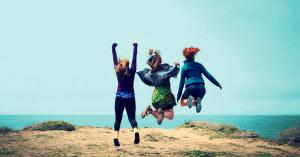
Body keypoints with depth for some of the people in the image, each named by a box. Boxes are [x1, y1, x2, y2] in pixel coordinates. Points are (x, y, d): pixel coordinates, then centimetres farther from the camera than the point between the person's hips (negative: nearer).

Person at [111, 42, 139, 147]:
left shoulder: (118, 72, -2)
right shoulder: (131, 72, -4)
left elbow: (115, 60, 4)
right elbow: (134, 59, 1)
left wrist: (113, 48, 12)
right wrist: (135, 47, 8)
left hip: (119, 98, 1)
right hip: (130, 98, 0)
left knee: (118, 119, 7)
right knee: (132, 118, 2)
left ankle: (116, 137, -11)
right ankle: (136, 132, -27)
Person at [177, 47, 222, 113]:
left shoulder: (184, 67, 7)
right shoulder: (199, 65, 11)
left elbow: (181, 82, 7)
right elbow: (208, 75, 7)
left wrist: (178, 96, 12)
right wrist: (218, 84, 15)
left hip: (190, 88, -2)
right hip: (201, 88, 2)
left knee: (182, 102, 18)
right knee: (196, 103, 26)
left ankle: (190, 100, -16)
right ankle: (197, 101, -12)